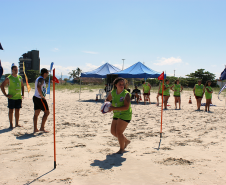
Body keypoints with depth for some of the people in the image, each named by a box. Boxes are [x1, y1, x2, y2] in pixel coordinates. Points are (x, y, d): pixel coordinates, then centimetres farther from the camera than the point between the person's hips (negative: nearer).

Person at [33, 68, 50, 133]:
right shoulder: (41, 79, -13)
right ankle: (42, 128, -2)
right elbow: (38, 87, -29)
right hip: (40, 98, -10)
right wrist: (42, 96, -22)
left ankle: (35, 129, 12)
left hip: (36, 97, 10)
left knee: (36, 113, 9)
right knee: (47, 112, -3)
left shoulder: (38, 79, 19)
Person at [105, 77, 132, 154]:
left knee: (118, 132, -9)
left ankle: (122, 149, 13)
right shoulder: (113, 93, 0)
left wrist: (113, 108, -31)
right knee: (113, 131, 12)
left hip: (125, 115, -7)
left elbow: (126, 107, -27)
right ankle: (126, 141, 35)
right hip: (117, 115, 7)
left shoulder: (126, 94, -18)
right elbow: (107, 99, 20)